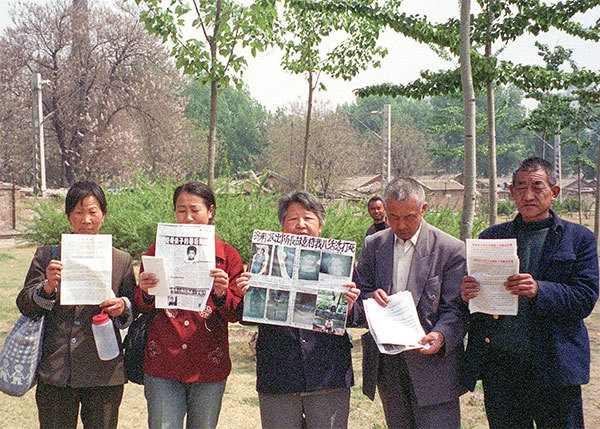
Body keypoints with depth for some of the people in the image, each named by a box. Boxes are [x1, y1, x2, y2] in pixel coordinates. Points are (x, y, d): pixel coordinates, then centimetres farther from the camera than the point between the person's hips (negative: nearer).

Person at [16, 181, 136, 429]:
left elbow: (135, 309, 11)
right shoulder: (47, 256, 7)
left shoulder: (121, 260, 7)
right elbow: (24, 305, 3)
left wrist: (122, 307, -11)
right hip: (55, 374, 0)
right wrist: (49, 285, -16)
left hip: (104, 375, 0)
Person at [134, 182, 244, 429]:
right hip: (162, 362, 0)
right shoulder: (159, 250, 6)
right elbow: (141, 307, 7)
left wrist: (222, 294, -17)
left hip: (209, 366, 0)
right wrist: (146, 293, -14)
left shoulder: (227, 255, 4)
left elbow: (235, 314, 3)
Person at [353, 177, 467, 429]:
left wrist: (440, 335, -27)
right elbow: (358, 292, 8)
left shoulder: (451, 250, -5)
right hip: (385, 362, 4)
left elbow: (455, 309, -7)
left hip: (432, 363, -4)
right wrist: (369, 299, -16)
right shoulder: (373, 245, 8)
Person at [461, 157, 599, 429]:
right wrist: (467, 293, -13)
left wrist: (539, 291, -22)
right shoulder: (492, 236, 11)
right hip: (498, 363, 2)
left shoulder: (578, 238, 5)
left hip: (553, 366, -2)